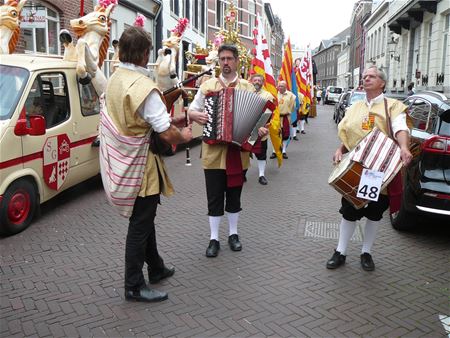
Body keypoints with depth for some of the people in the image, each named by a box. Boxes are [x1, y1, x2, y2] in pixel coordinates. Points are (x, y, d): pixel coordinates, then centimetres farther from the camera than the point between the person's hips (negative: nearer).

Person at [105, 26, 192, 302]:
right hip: (142, 165, -9)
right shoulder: (143, 87, -24)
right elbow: (167, 133, -25)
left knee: (145, 218, 21)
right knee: (140, 225, 3)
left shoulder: (114, 80, 5)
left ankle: (156, 268, 38)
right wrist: (184, 136, -4)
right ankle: (134, 286, 17)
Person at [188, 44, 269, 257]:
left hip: (238, 150, 1)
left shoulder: (248, 88, 4)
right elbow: (191, 110, 6)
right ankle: (214, 238, 18)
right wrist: (196, 115, -17)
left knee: (234, 194, 13)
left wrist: (261, 130, -18)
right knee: (214, 196, 5)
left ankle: (233, 233, 29)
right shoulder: (207, 86, 4)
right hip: (213, 150, 0)